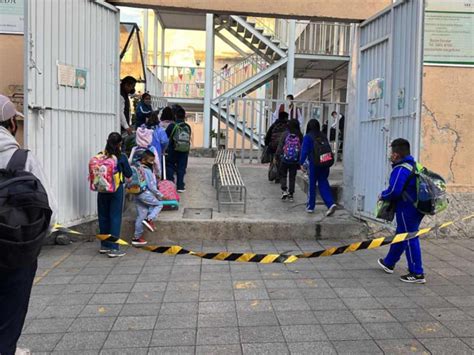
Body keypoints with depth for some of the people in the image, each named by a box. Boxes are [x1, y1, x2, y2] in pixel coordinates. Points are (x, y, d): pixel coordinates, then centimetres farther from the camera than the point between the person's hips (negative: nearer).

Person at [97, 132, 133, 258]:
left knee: (103, 217, 14)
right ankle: (113, 248, 1)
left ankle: (104, 245, 25)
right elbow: (129, 175, -3)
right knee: (115, 218, 1)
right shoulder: (121, 157, -11)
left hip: (102, 190, 4)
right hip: (116, 189, -4)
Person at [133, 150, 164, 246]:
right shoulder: (147, 171, -15)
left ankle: (137, 237, 15)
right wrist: (159, 195, -4)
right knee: (159, 204, 10)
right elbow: (151, 186, -15)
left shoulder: (138, 168, 12)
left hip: (137, 194, 9)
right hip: (145, 194, -9)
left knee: (141, 216, 12)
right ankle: (149, 219, -10)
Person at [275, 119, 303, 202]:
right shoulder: (300, 136, -3)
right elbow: (302, 149, 1)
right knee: (292, 177, 11)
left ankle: (284, 190, -2)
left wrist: (277, 157, 4)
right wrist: (300, 161, 9)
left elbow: (280, 147, -6)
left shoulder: (285, 134, -8)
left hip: (284, 159, -2)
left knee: (283, 175, 14)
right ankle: (291, 194, 13)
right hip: (295, 161, 2)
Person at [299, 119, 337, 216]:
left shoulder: (307, 137, -5)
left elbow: (304, 151, -9)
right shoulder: (323, 137, 9)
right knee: (323, 184, 7)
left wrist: (301, 163, -4)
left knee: (312, 185, 7)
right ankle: (331, 204, -9)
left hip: (314, 164, -4)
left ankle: (310, 207, 16)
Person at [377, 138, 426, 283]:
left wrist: (383, 195, -6)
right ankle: (389, 263, 37)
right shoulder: (416, 166, 11)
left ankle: (417, 274, 6)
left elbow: (394, 191, -25)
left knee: (410, 239, -1)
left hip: (407, 210, -10)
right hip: (417, 208, 10)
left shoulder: (400, 169, -19)